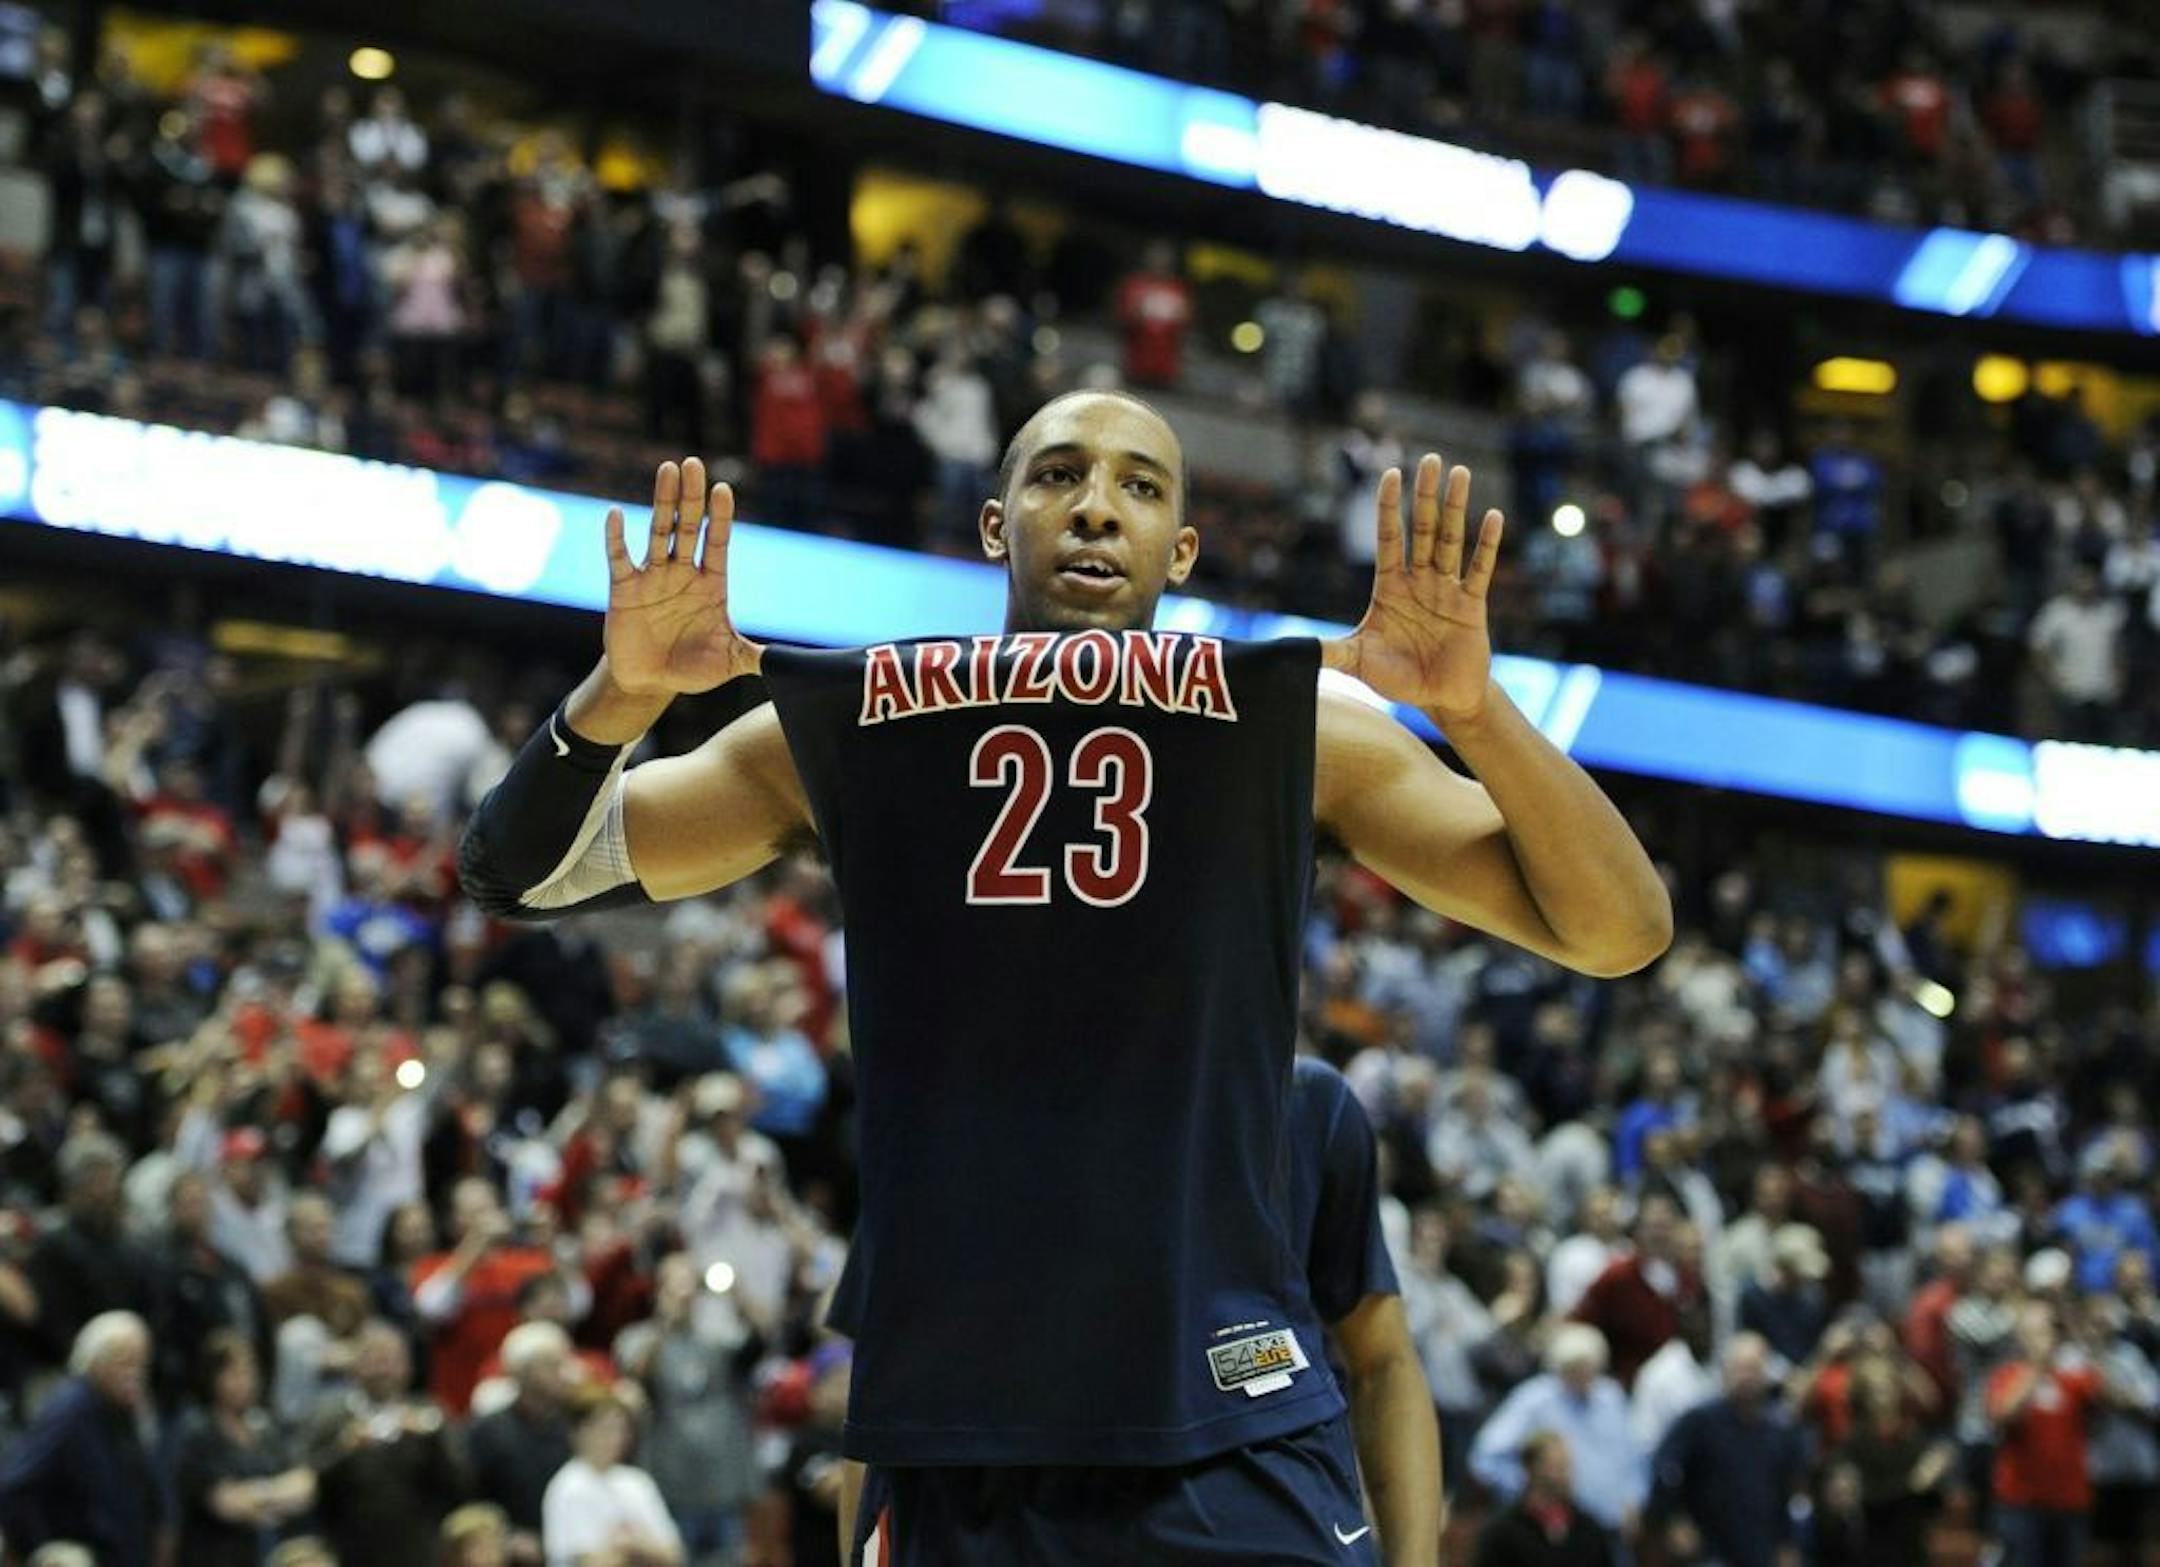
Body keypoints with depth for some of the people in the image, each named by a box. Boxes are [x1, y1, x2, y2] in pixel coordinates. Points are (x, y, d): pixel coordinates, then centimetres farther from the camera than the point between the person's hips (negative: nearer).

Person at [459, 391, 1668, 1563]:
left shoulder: (1296, 725, 3)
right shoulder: (846, 729, 6)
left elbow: (1621, 932, -1)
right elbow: (520, 873, 7)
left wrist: (1473, 706, -19)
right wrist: (622, 695, -14)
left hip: (1233, 1431, -1)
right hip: (957, 1442, 1)